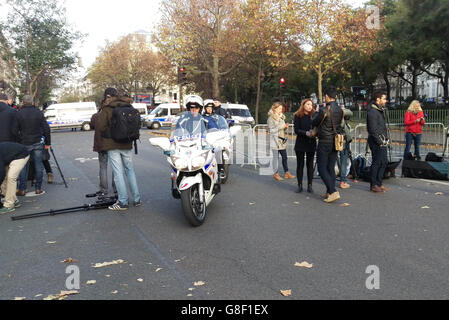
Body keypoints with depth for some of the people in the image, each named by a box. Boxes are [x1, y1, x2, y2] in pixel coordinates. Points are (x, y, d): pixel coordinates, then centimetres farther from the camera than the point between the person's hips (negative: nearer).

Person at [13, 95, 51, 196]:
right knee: (38, 165, 7)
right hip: (38, 143, 1)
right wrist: (48, 143, 7)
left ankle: (22, 189, 9)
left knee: (23, 166, 7)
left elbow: (15, 130, -6)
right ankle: (38, 188, 10)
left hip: (24, 144, -1)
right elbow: (46, 128, 2)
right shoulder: (39, 112, 2)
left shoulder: (19, 114, -4)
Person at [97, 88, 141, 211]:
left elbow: (100, 126, -17)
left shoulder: (106, 109, -9)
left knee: (118, 173, -1)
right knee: (130, 170, 14)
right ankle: (137, 199, 16)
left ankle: (123, 202, 2)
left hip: (113, 145, -5)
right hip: (127, 145, 5)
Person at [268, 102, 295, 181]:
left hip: (282, 140, 7)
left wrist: (286, 127, 0)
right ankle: (276, 174, 4)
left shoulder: (282, 117, 16)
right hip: (275, 140, -7)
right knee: (276, 157, -3)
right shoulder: (271, 118, -6)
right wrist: (281, 127, -17)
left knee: (285, 157, 6)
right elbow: (271, 130, -13)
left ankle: (286, 173, 12)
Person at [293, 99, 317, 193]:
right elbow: (296, 130, -8)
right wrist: (306, 133, -23)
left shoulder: (314, 115, 5)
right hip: (300, 143, -1)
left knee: (310, 165, 5)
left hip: (311, 143, 1)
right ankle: (300, 185, 13)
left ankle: (309, 185, 12)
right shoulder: (298, 116, 0)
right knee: (300, 164, 5)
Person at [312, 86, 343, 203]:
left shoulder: (324, 110, -16)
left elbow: (314, 123, -4)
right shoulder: (340, 110, 5)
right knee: (331, 168, 13)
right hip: (336, 142, 7)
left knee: (322, 168, 0)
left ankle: (333, 191, -10)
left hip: (324, 143, -7)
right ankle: (329, 193, 17)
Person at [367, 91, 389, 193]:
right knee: (376, 163, -3)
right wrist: (380, 141, -17)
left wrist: (385, 139, 15)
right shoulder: (372, 112, -15)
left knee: (384, 162, 14)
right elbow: (373, 130, -20)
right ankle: (374, 185, 6)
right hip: (377, 143, -10)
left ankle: (379, 183, 24)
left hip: (382, 142, 10)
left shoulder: (380, 110, 18)